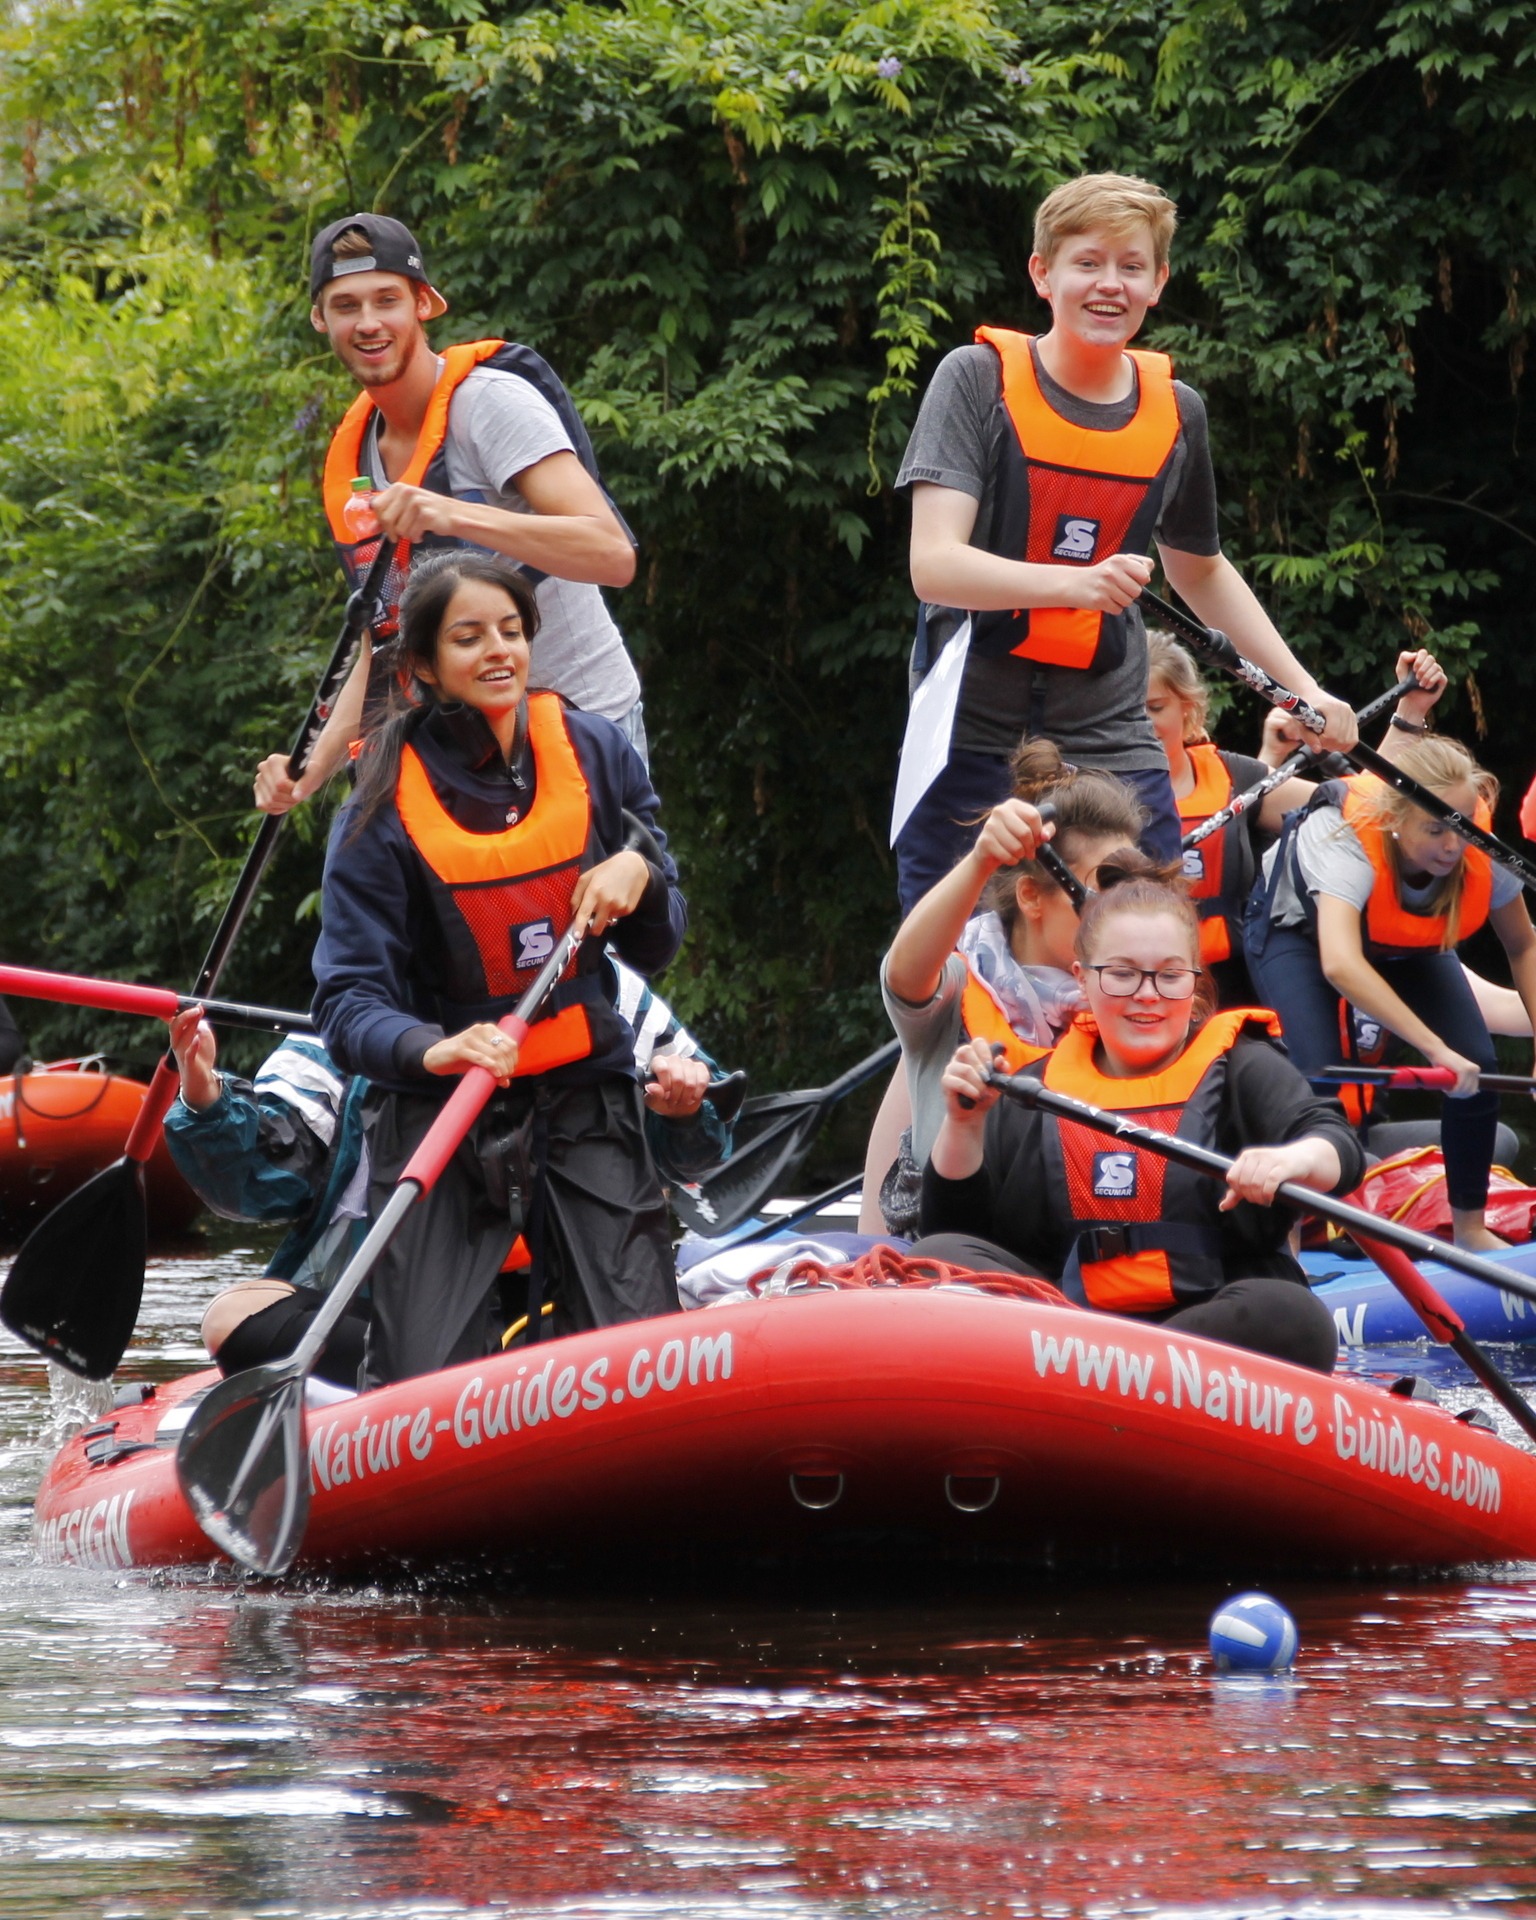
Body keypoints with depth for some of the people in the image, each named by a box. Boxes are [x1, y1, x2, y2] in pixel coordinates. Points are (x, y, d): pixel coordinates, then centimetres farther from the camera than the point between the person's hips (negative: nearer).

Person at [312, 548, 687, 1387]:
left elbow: (655, 948, 10)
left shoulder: (594, 754, 2)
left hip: (584, 1100, 3)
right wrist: (432, 1049, -34)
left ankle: (552, 1285, 20)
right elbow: (348, 1000, -14)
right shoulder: (385, 808, -8)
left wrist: (640, 874, -12)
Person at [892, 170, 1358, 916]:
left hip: (1112, 745, 3)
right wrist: (1074, 582, -32)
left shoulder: (1175, 411, 8)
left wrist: (1304, 688, 21)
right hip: (973, 737, -3)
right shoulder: (979, 378, -5)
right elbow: (934, 564, -16)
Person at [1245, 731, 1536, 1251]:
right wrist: (1435, 1048, -59)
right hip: (1300, 928, -4)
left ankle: (1470, 1228, 8)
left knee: (1476, 1065, -11)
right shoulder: (1348, 837, -44)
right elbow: (1340, 964, -58)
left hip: (1407, 945, 4)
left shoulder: (1479, 851, -31)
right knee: (1318, 1073, -24)